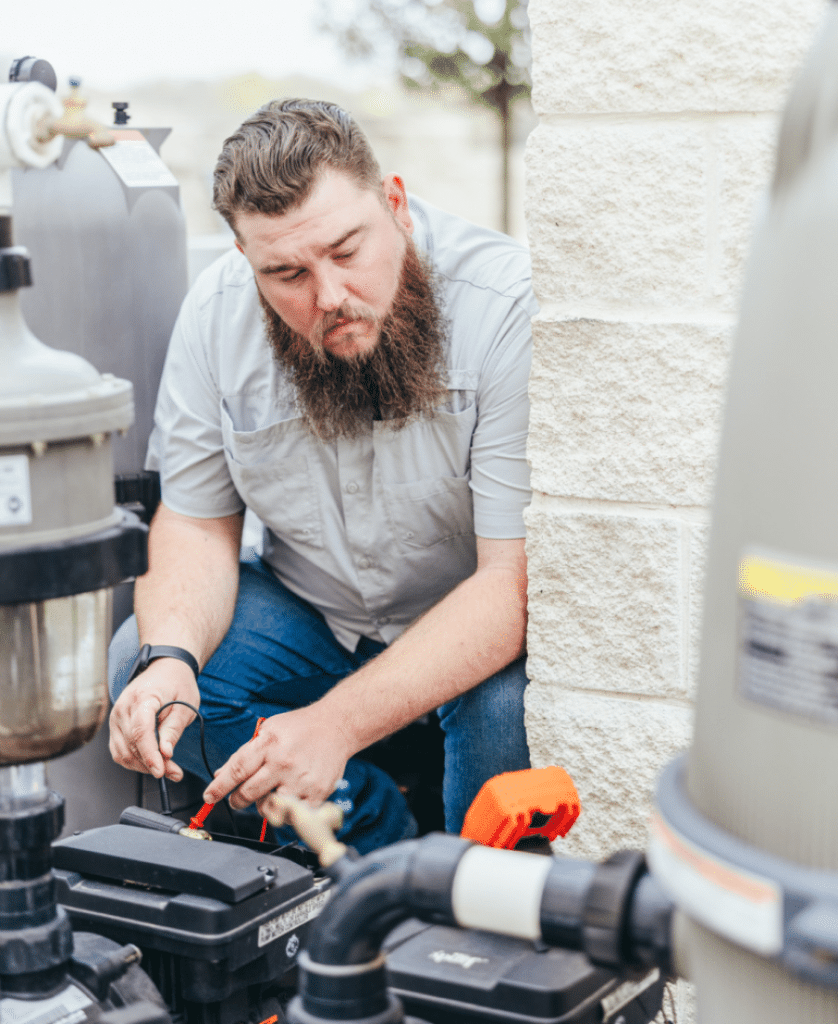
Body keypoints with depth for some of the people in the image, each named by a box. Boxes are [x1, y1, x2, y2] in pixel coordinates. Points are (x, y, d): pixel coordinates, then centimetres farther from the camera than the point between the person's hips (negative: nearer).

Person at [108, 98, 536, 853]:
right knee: (136, 668, -18)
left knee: (507, 704, -34)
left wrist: (339, 722, -38)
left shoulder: (507, 308, -28)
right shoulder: (218, 311, -13)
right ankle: (382, 837, -4)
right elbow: (197, 522, -4)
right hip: (312, 608, 4)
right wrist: (170, 658, -26)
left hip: (480, 626, -4)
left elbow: (517, 580, -30)